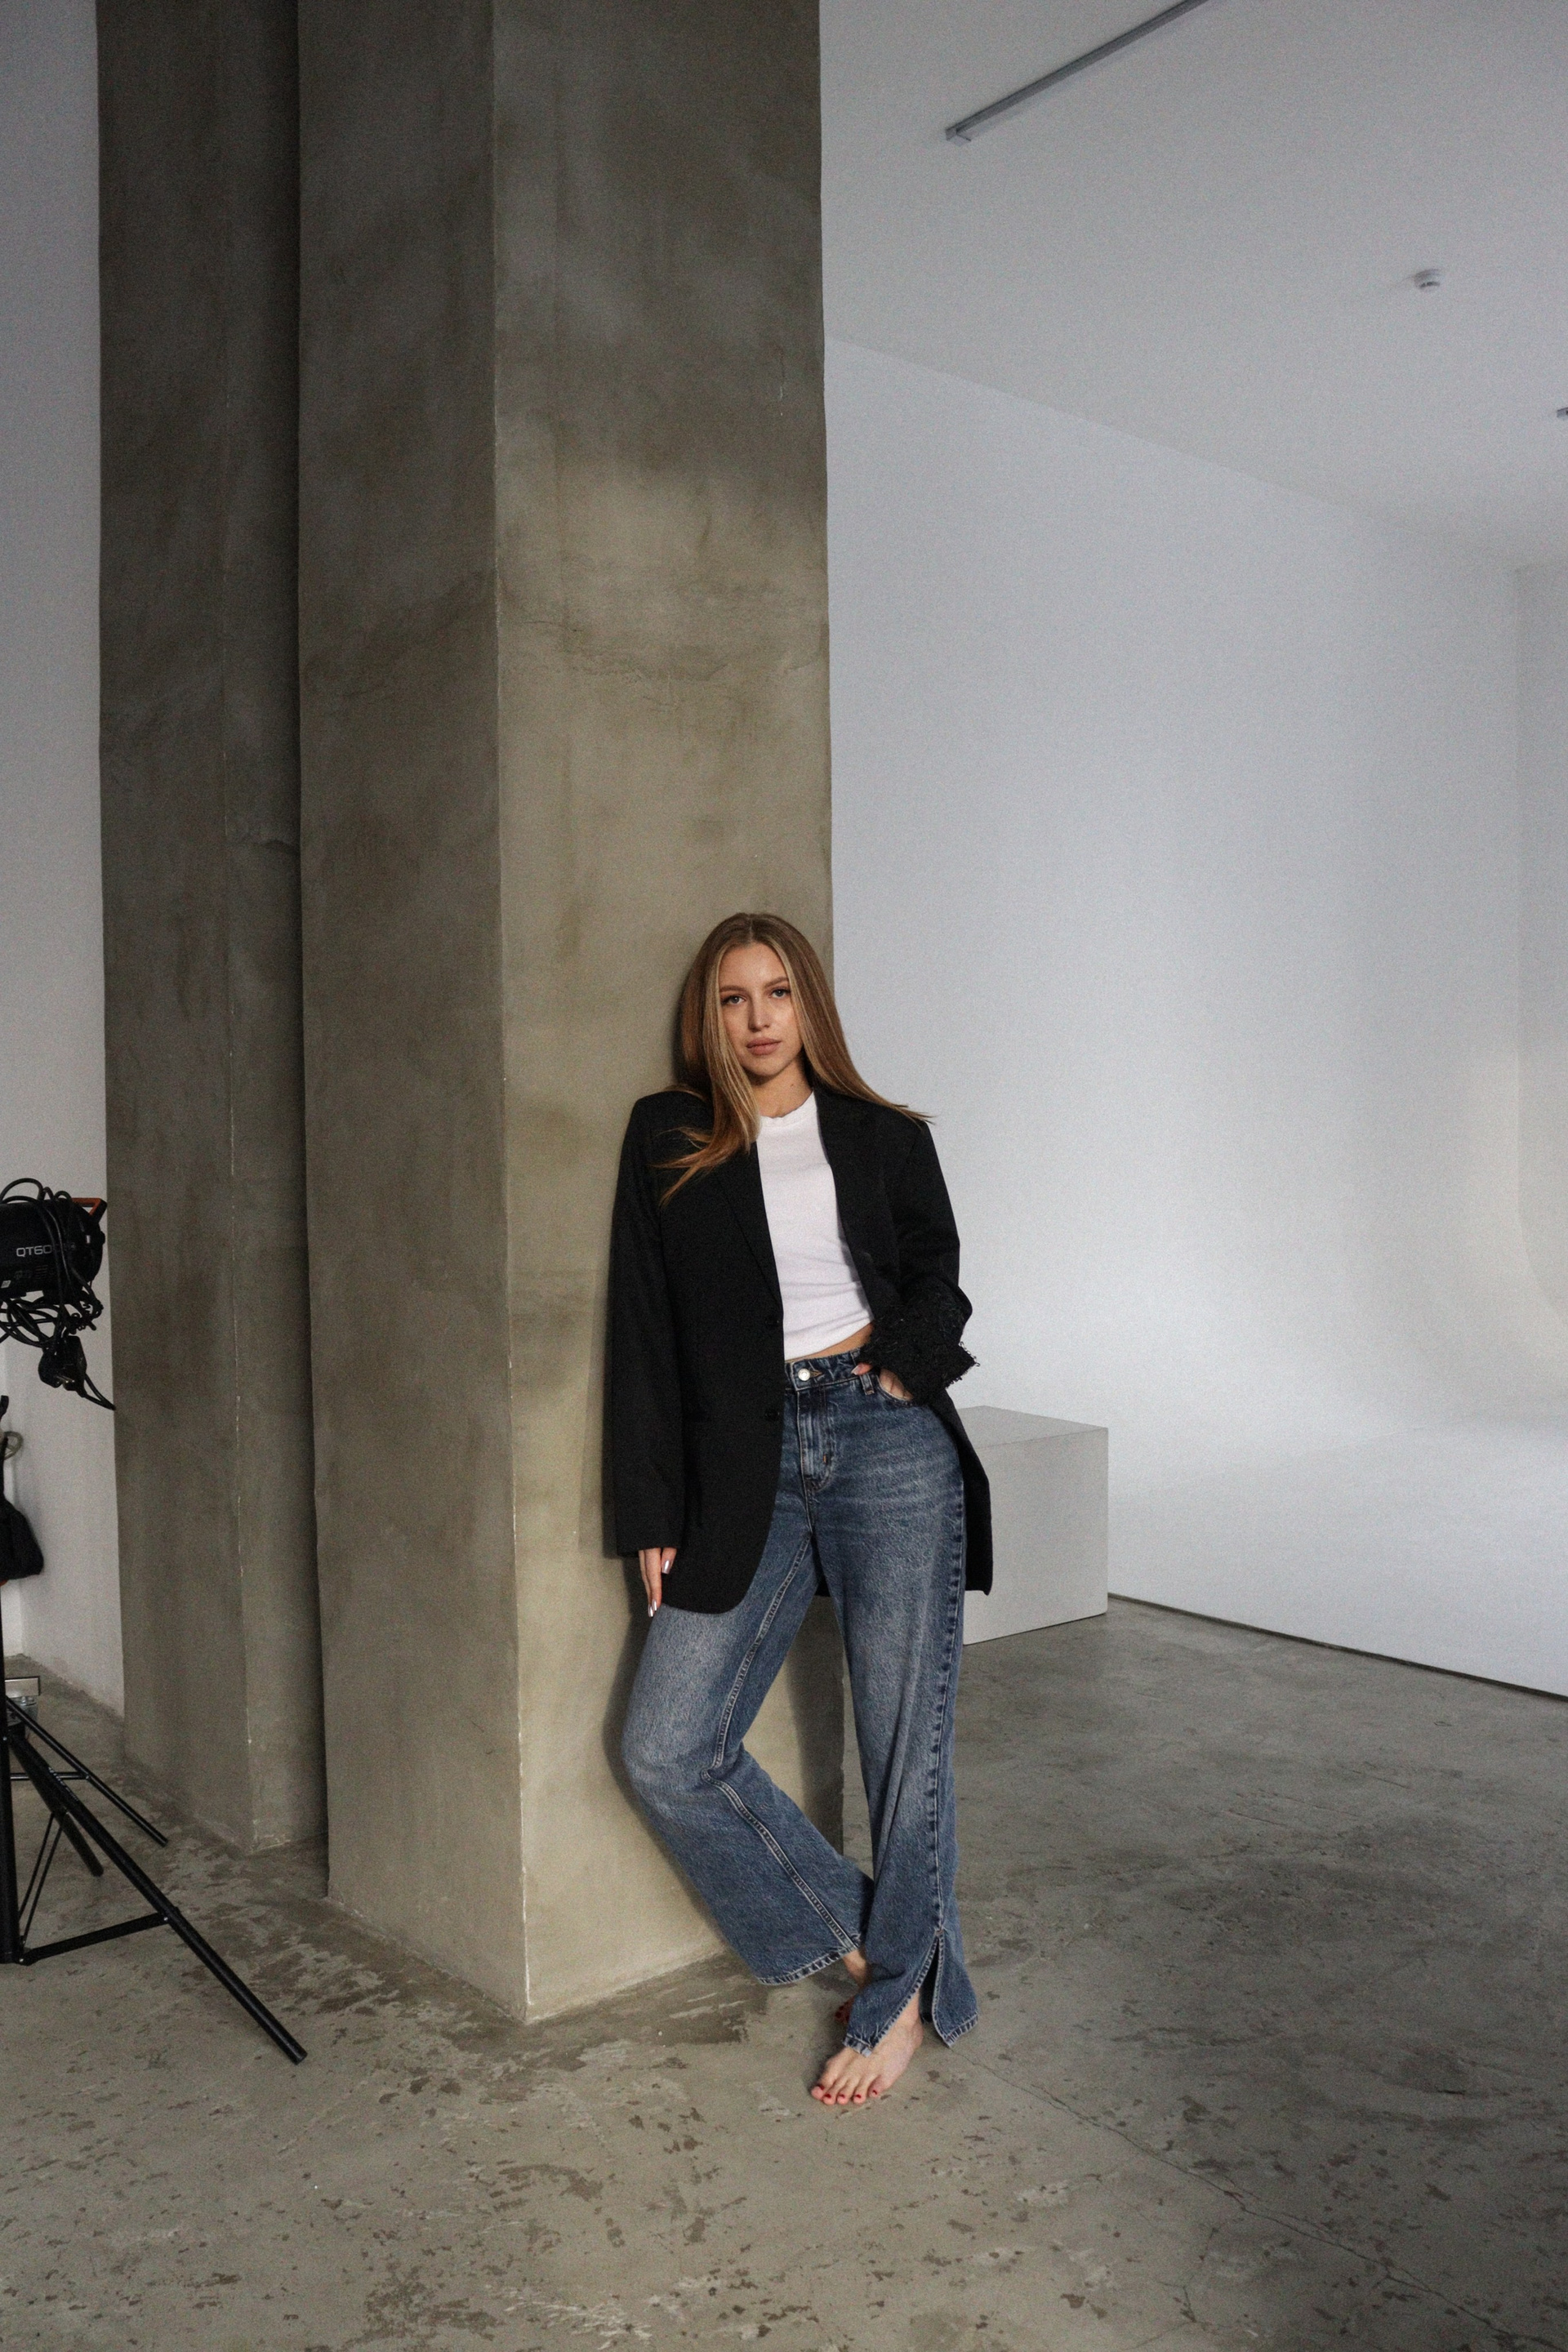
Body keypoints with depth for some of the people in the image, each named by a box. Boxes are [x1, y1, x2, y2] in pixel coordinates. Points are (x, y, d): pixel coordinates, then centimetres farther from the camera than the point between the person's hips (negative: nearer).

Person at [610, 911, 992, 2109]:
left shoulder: (887, 1140, 8)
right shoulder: (667, 1141, 8)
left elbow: (942, 1286, 13)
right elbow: (645, 1331, 6)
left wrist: (900, 1356, -10)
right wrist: (653, 1513, 2)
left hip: (890, 1445, -1)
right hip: (750, 1465, 2)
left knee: (906, 1741, 3)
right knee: (667, 1751, -2)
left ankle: (903, 1994, 24)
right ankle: (848, 1928, 19)